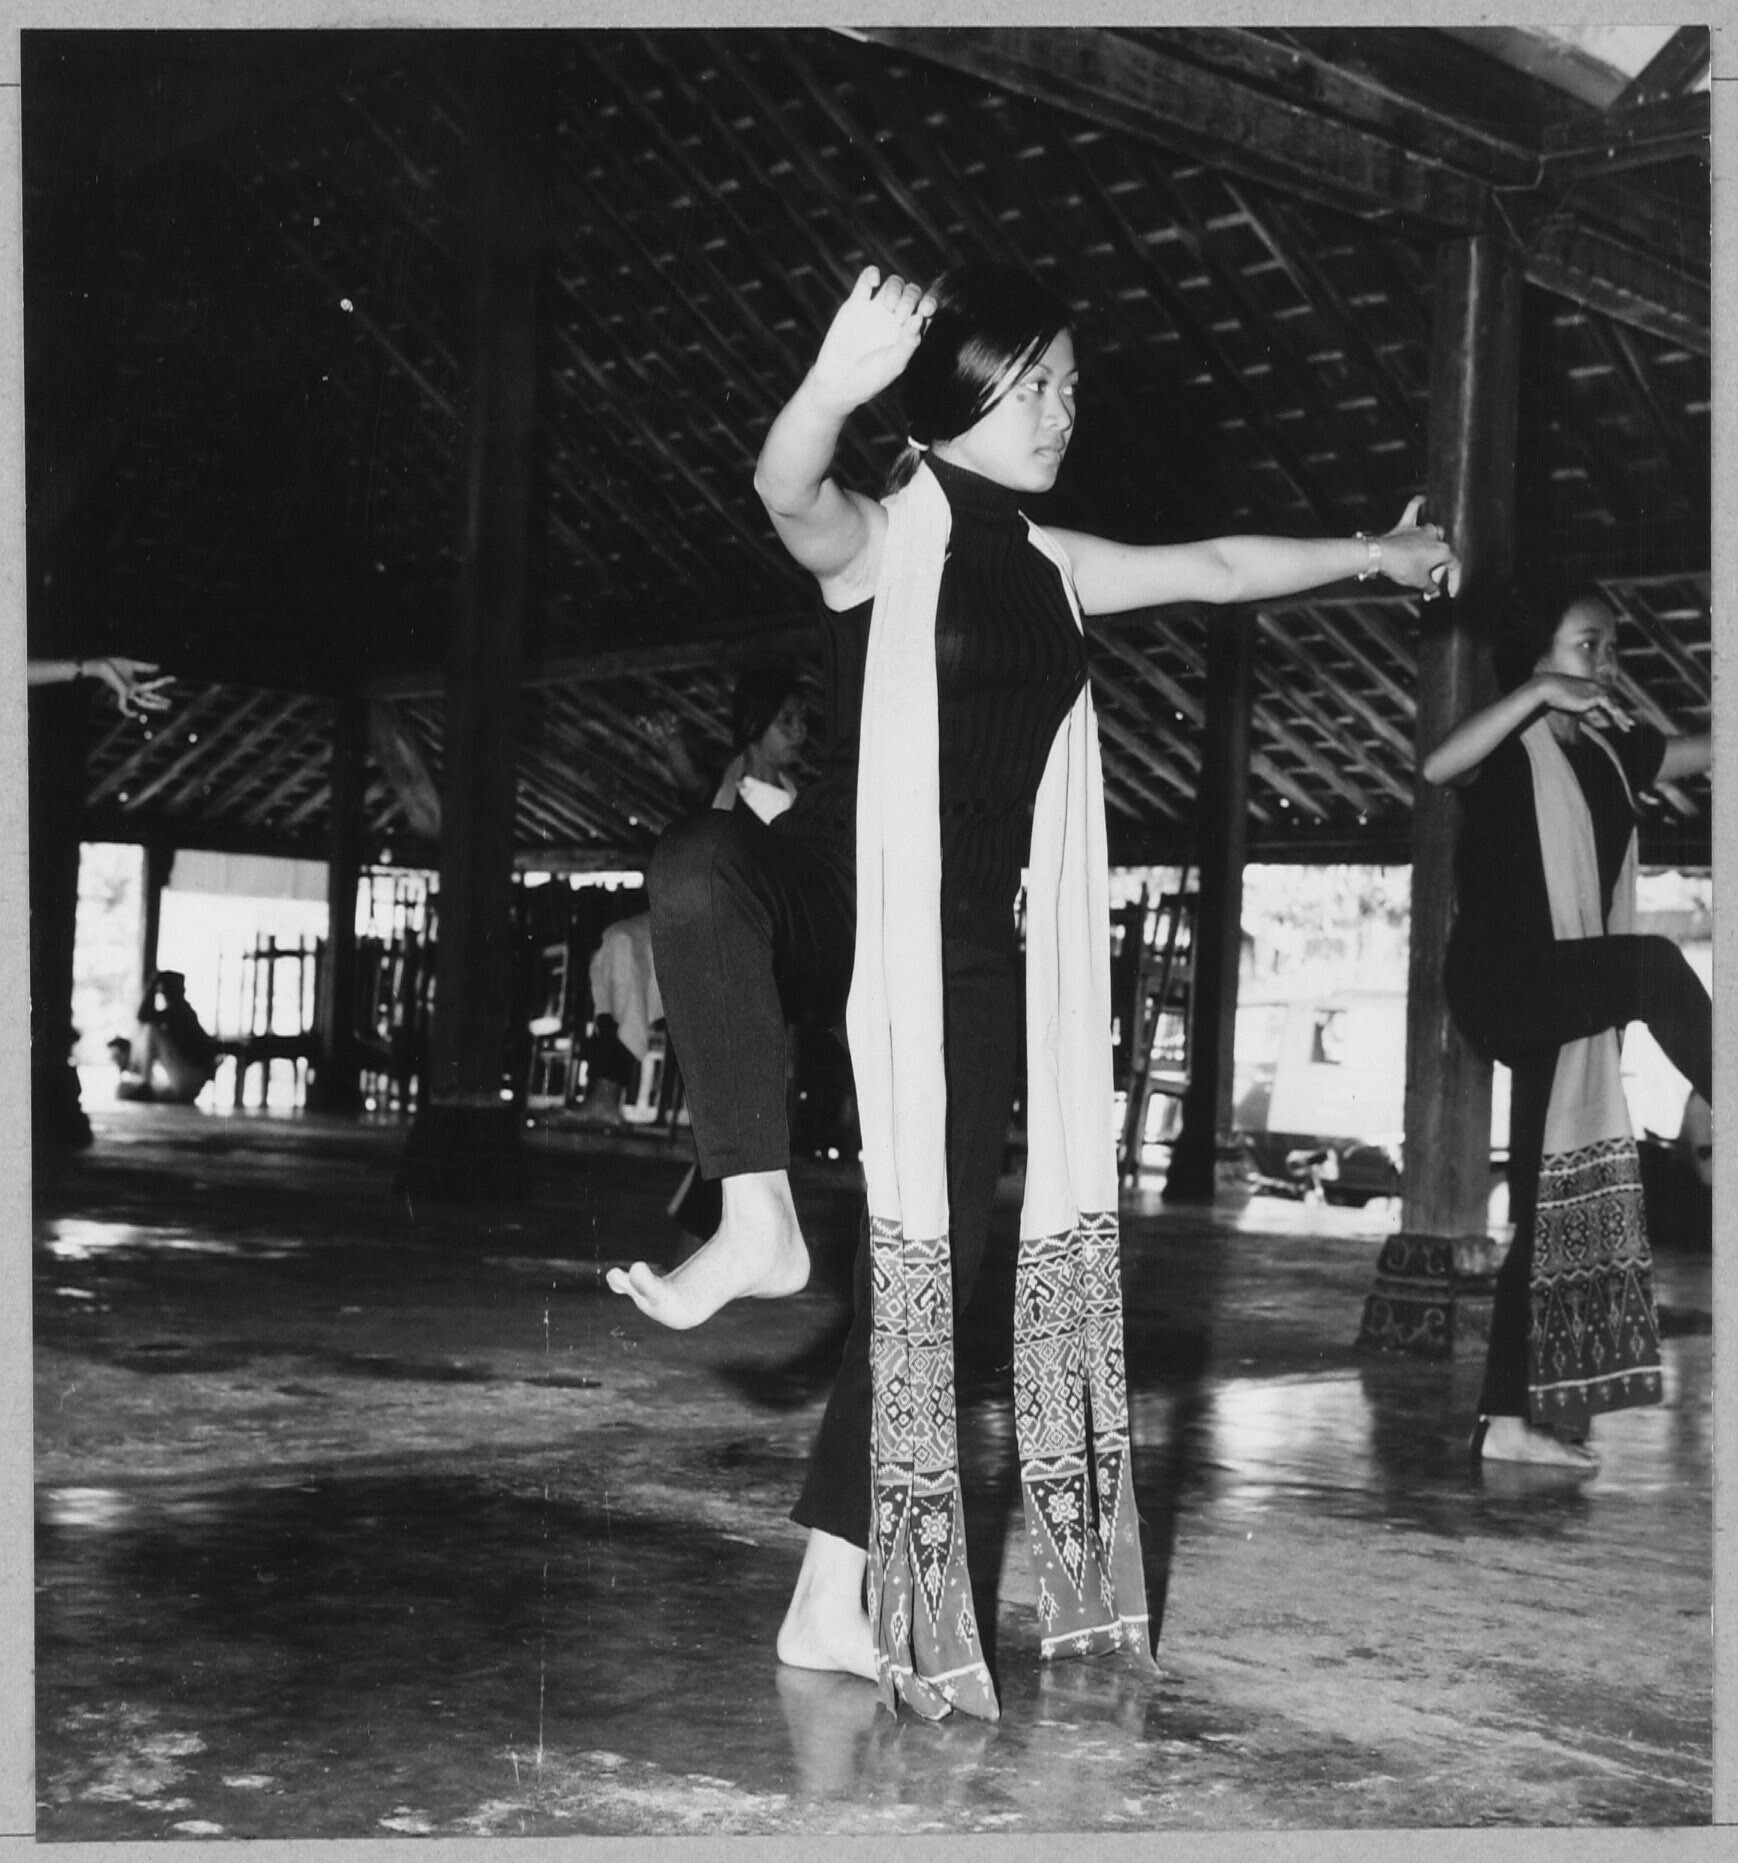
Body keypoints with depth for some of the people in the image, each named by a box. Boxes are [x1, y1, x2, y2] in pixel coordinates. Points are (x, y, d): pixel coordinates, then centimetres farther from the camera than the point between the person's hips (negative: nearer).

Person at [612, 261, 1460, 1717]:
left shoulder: (1052, 568, 15)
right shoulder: (880, 538, -3)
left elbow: (1213, 568, 29)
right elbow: (785, 489, -26)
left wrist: (1369, 555, 39)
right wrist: (833, 385, -47)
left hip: (973, 944, 6)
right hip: (847, 897, -5)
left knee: (934, 1255, 3)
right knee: (700, 874, -41)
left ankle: (834, 1598, 12)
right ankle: (759, 1220, -29)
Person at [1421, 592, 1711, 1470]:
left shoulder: (1613, 746, 14)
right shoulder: (1512, 744, -4)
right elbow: (1436, 766, -24)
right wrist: (1538, 693, -27)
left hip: (1565, 1003, 7)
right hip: (1501, 981, -7)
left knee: (1555, 1209, 4)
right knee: (1653, 965, -32)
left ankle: (1508, 1417, 8)